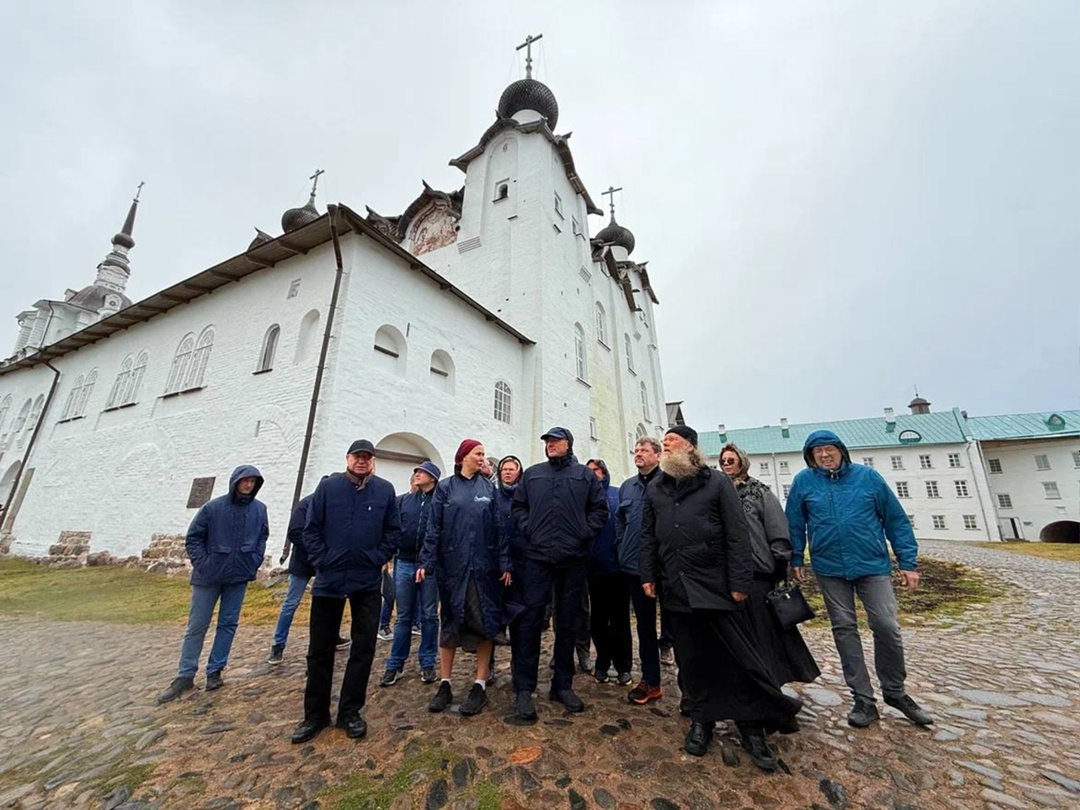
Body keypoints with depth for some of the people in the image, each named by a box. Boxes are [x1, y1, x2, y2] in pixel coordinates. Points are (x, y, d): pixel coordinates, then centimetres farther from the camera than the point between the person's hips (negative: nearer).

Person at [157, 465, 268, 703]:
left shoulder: (259, 510, -3)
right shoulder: (212, 508, -10)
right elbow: (193, 538, -2)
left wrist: (253, 564, 0)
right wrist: (202, 565, -8)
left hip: (239, 577, 2)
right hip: (208, 577, -2)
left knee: (228, 624, 10)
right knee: (196, 626, 8)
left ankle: (214, 671, 25)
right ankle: (185, 676, 24)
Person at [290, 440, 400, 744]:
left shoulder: (385, 490, -3)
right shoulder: (328, 486, -2)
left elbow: (393, 531, 0)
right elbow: (311, 528, -1)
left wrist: (377, 559, -8)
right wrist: (321, 560, -8)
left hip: (367, 582, 0)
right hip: (329, 579, 0)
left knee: (363, 648, 9)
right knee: (320, 649, 13)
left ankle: (350, 712, 27)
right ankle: (315, 714, 31)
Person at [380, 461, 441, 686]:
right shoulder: (402, 500, 7)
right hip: (404, 563, 3)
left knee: (429, 616, 10)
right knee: (404, 617, 13)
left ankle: (428, 663, 24)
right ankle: (394, 664, 25)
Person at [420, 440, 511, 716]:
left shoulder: (488, 488, 6)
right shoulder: (445, 487, 3)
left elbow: (499, 527, 3)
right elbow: (434, 527, 1)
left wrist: (505, 563, -3)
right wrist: (426, 562, -7)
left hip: (484, 566, 1)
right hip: (452, 565, -1)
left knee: (484, 623, 6)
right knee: (450, 623, 10)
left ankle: (480, 686, 21)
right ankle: (445, 685, 25)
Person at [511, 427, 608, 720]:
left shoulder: (584, 474, 5)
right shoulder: (532, 473, 9)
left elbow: (600, 508, 6)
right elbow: (518, 505, 12)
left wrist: (585, 533, -5)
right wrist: (528, 530, -2)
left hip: (573, 558, 0)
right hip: (537, 556, 0)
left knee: (567, 623, 12)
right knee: (531, 621, 0)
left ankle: (563, 685, 27)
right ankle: (524, 689, 14)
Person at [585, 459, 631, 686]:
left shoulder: (618, 494, -1)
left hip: (617, 564, -1)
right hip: (594, 565, 2)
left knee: (620, 618, 10)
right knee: (598, 618, 15)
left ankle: (623, 666, 26)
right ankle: (602, 664, 31)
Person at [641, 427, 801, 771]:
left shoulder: (717, 482, -3)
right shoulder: (655, 489, 9)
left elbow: (737, 534, -6)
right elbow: (648, 536, 12)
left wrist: (739, 582, -10)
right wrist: (648, 575, 8)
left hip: (716, 585, -3)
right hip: (677, 588, 4)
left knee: (739, 657, 4)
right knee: (691, 658, 12)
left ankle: (752, 727, 23)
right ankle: (701, 720, 29)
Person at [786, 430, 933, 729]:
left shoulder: (867, 476, -2)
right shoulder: (804, 481, -3)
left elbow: (896, 519, 3)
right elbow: (795, 524, 3)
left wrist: (908, 562, 1)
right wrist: (796, 560, 3)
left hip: (872, 564, 0)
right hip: (830, 569, 0)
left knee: (887, 627, -1)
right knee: (844, 630, 7)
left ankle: (895, 691, 26)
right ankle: (864, 698, 21)